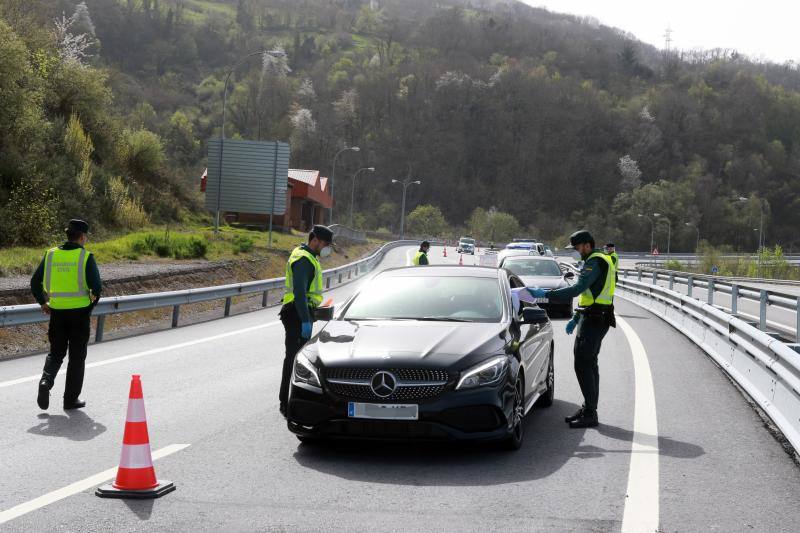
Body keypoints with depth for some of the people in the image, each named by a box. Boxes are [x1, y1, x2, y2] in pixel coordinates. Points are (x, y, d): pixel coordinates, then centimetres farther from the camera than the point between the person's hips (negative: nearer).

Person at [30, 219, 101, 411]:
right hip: (80, 312, -3)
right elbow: (97, 287, -15)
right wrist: (92, 304, 3)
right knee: (77, 357, 9)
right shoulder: (85, 257, -9)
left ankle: (46, 381, -8)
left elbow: (35, 282, 4)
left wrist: (43, 303, 17)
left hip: (57, 311, 3)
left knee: (56, 353, 18)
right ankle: (71, 399, 13)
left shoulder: (51, 255, 2)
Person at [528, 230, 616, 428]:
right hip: (592, 318, 11)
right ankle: (588, 409, 21)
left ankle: (590, 414, -8)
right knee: (589, 364, 15)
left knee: (583, 365, -10)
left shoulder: (595, 262, -15)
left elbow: (577, 289, -25)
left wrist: (545, 294, -25)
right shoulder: (599, 261, 19)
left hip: (594, 320, -11)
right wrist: (575, 319, 27)